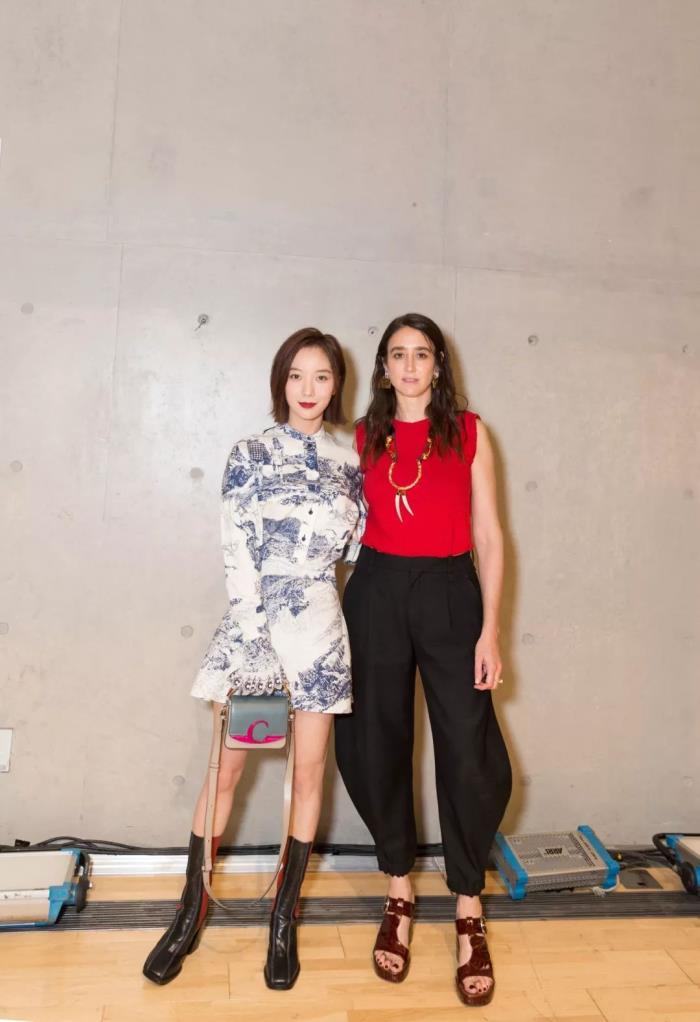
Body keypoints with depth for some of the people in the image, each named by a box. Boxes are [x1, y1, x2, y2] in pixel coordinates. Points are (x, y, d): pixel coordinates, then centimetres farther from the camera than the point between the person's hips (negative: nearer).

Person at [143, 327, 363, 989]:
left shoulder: (348, 464, 8)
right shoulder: (250, 454, 2)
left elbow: (356, 545, 11)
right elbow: (235, 550, -4)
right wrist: (257, 629, -12)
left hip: (319, 623, 2)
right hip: (252, 620, -1)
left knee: (309, 771, 7)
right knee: (227, 768, 5)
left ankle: (284, 917, 24)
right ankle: (192, 909, 24)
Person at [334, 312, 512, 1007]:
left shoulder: (468, 432, 4)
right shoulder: (362, 438, 8)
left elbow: (488, 536, 2)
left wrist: (490, 630, -4)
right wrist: (335, 612, 3)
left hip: (450, 592, -1)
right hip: (376, 591, 2)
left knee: (468, 750, -2)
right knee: (379, 743, 8)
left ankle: (469, 911, 18)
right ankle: (399, 896, 27)